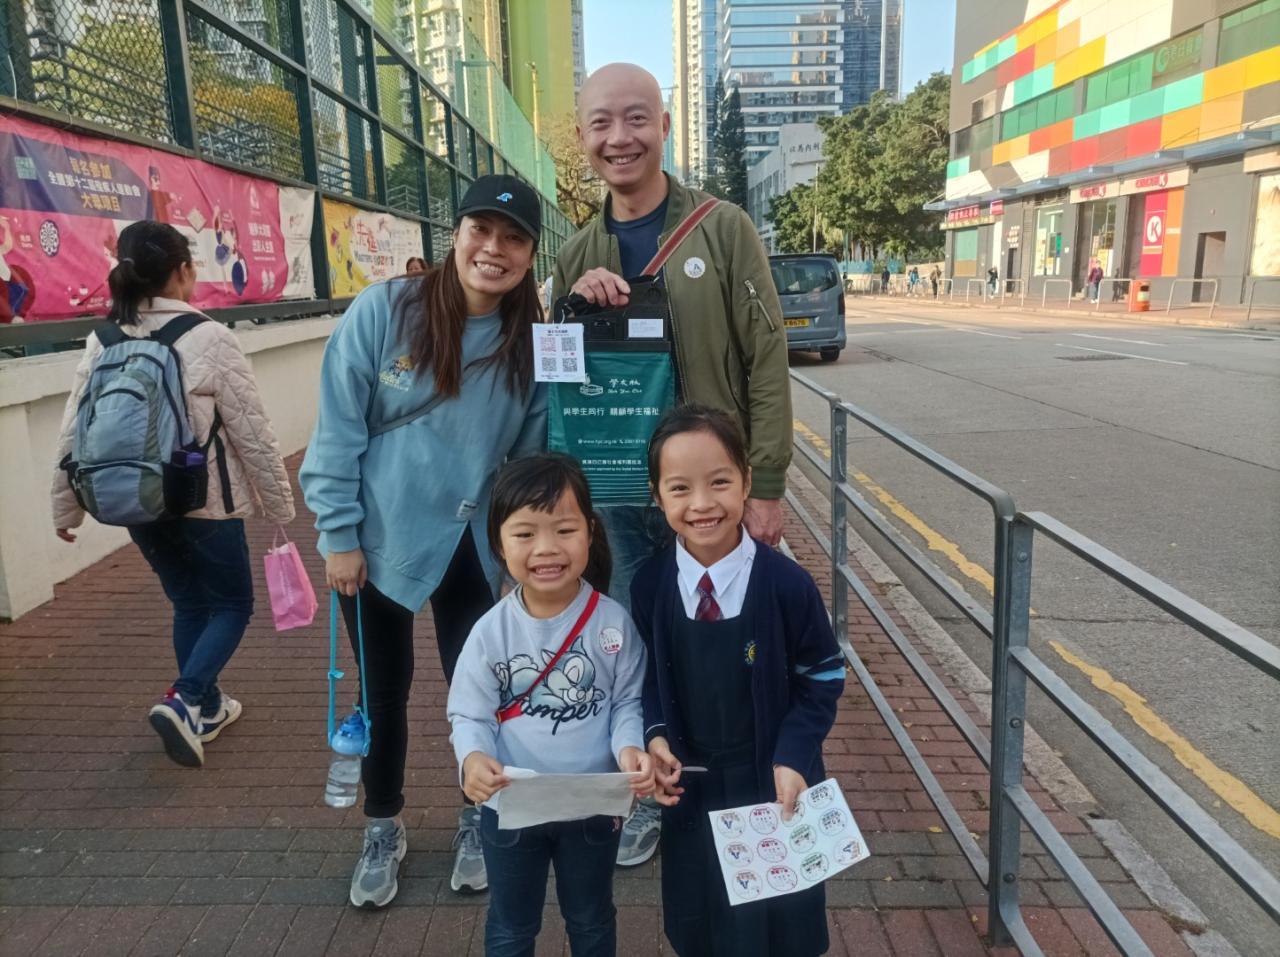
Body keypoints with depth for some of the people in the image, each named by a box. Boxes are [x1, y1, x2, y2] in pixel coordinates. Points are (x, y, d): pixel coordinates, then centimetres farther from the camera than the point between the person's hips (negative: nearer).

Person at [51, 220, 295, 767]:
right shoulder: (208, 338, -15)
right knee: (233, 603, 12)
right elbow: (253, 434, -12)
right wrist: (279, 505, -1)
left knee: (189, 603, 21)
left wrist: (65, 508, 17)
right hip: (204, 502, -5)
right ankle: (185, 702, -6)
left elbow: (73, 434, 4)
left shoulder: (102, 343, 1)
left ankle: (207, 708, 31)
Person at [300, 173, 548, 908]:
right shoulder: (382, 311, -15)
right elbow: (339, 429, -10)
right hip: (379, 538, -1)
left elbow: (531, 453, -1)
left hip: (471, 545, 2)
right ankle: (384, 829, 39)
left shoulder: (532, 343, -7)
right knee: (385, 692, 15)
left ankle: (480, 820, 37)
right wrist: (339, 534, -9)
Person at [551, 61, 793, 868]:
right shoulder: (579, 255, 7)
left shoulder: (723, 230, -4)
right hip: (618, 493, 4)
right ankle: (652, 796, 35)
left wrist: (766, 486, -10)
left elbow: (767, 363, -6)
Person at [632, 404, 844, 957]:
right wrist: (656, 736, -13)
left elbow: (822, 679, -8)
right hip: (689, 787, 2)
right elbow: (648, 676, 2)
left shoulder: (786, 584, -19)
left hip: (774, 785, -2)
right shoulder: (649, 586, -12)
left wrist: (793, 757, -17)